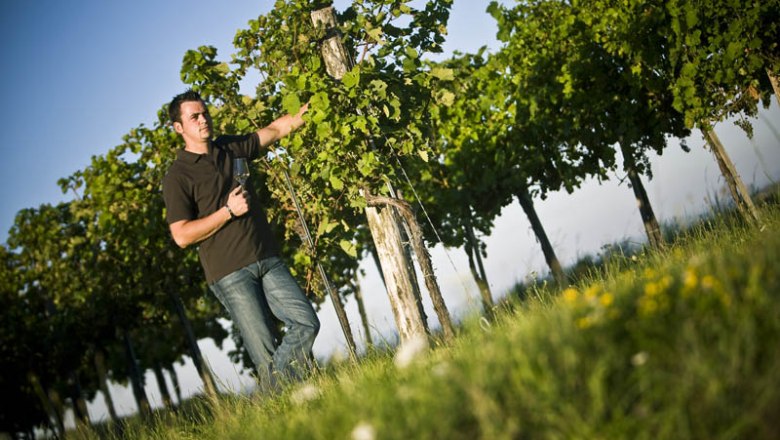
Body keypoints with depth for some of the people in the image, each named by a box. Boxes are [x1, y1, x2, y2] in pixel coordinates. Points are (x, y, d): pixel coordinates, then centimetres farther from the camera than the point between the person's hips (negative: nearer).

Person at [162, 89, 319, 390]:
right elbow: (182, 235, -9)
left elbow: (278, 128, 22)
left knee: (306, 322, -5)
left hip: (267, 260, 6)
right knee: (265, 351, -8)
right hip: (229, 273, -6)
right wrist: (228, 211, -11)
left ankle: (276, 382, 8)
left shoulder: (231, 148, 15)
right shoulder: (177, 178, -2)